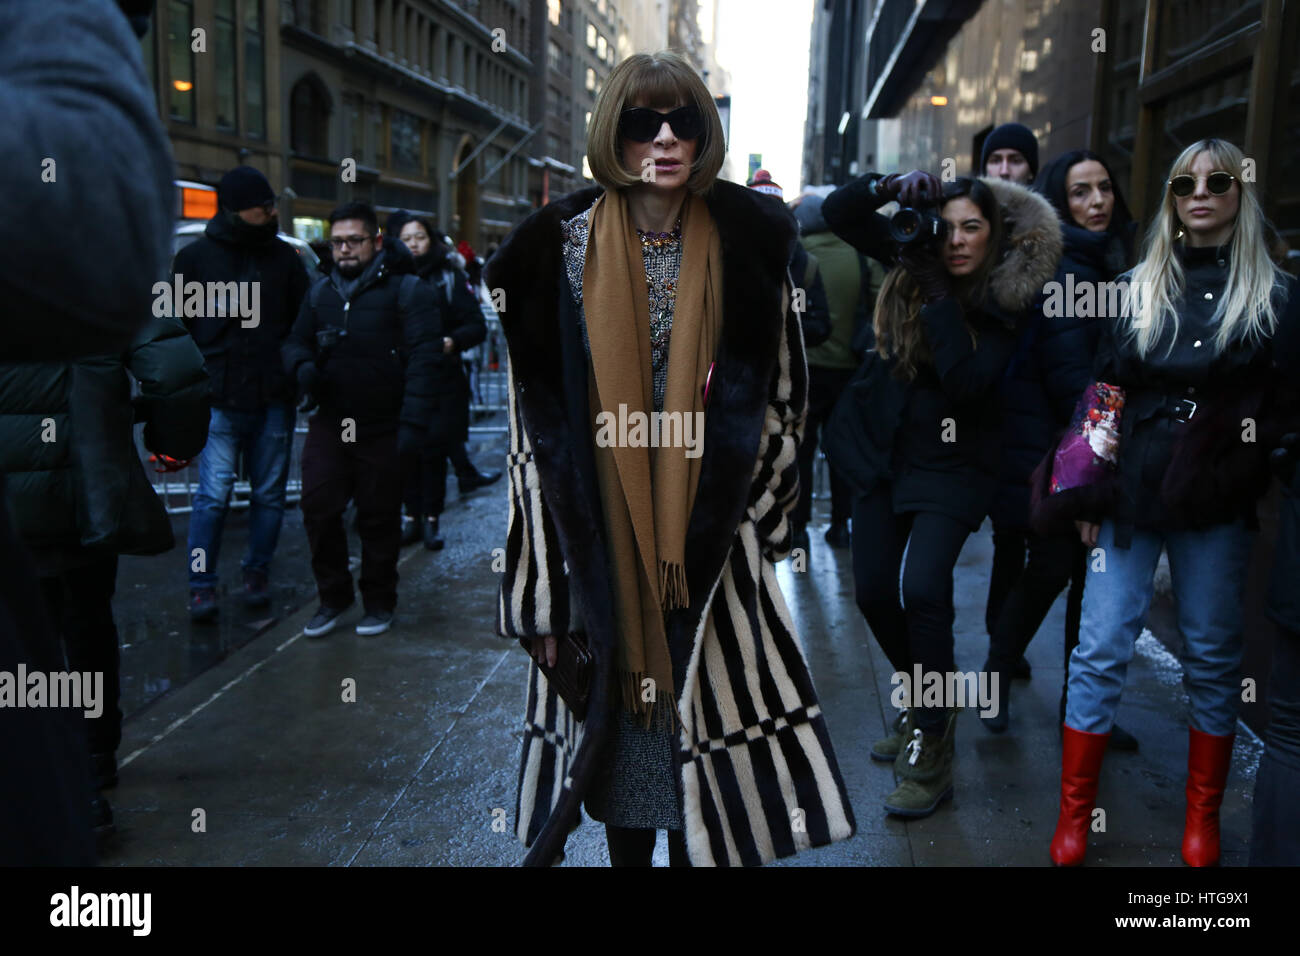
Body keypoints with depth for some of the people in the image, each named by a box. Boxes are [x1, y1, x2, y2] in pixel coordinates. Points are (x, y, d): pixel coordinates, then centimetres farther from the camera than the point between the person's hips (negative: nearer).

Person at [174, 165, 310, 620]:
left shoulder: (283, 256, 6)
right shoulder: (195, 256, 1)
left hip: (274, 399, 3)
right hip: (219, 399, -2)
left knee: (269, 493, 9)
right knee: (214, 493, -5)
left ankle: (257, 573, 24)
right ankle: (201, 584, 6)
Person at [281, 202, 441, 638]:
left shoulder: (407, 290, -4)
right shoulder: (321, 291, 12)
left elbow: (422, 360, -11)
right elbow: (295, 341, 20)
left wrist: (413, 422, -19)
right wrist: (303, 366, -6)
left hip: (382, 430, -4)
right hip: (328, 423, 4)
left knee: (379, 519, 6)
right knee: (318, 509, -2)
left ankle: (378, 602, 24)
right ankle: (333, 596, 18)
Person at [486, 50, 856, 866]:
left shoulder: (743, 249, 2)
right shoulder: (566, 250, -2)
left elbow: (777, 399, 11)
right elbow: (538, 424, -2)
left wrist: (746, 513, 5)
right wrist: (545, 596, -4)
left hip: (710, 544, 1)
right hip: (601, 539, 0)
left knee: (704, 729, 3)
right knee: (619, 729, 10)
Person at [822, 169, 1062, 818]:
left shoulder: (1005, 301, -11)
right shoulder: (914, 260, 1)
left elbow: (968, 385, -24)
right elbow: (838, 212, 2)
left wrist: (940, 298, -24)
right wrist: (888, 187, -17)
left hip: (951, 465, -6)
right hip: (887, 452, 6)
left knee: (922, 587, -22)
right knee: (873, 591, 8)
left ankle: (932, 748, -7)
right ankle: (921, 703, 33)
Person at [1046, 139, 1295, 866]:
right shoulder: (1138, 288, 7)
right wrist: (1089, 493, 1)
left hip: (1218, 506, 0)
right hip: (1130, 496, 1)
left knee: (1213, 657, 9)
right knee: (1101, 651, 0)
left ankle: (1204, 818, 26)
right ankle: (1074, 815, 11)